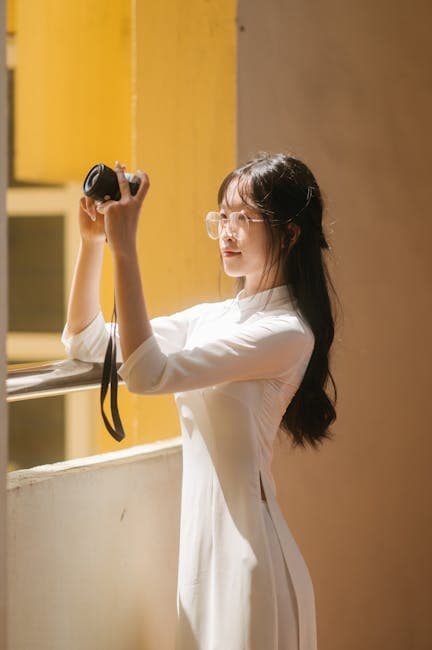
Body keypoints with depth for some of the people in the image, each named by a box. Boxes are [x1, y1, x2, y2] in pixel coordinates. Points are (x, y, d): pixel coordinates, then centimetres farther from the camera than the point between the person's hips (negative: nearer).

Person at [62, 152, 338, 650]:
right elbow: (85, 340, 13)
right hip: (201, 535, 8)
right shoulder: (211, 318, 11)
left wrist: (125, 248, -25)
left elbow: (147, 373, -25)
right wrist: (91, 243, 0)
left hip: (244, 542, -8)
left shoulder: (285, 333, -15)